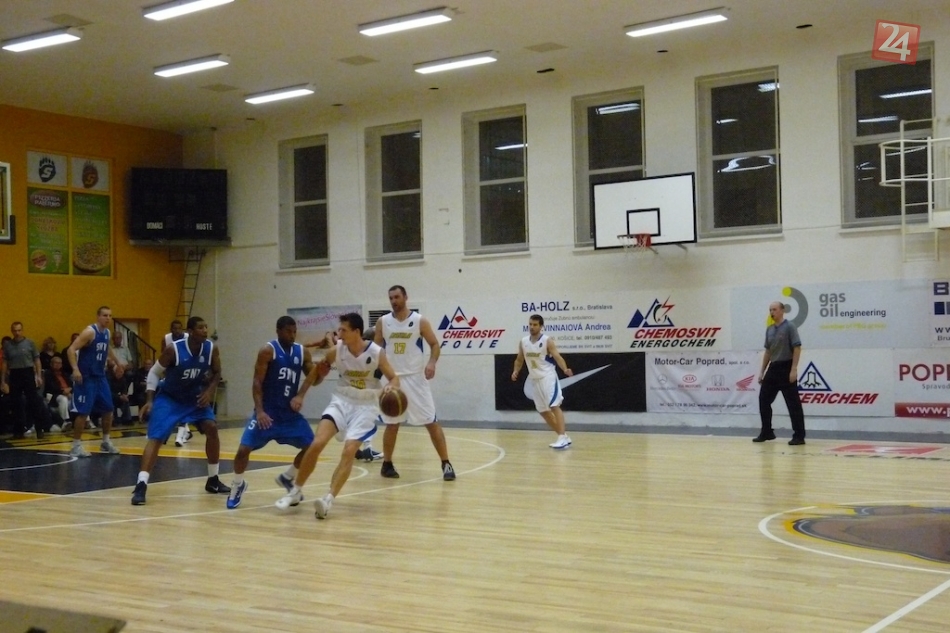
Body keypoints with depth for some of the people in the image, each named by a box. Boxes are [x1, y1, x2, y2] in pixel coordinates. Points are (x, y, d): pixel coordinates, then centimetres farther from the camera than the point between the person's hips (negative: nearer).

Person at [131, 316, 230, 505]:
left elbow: (217, 373, 4)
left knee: (211, 428, -6)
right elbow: (155, 372, -11)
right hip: (169, 398, -4)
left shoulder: (211, 349, -14)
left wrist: (209, 391, -12)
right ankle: (141, 485, -22)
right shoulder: (173, 350, -25)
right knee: (156, 438, -18)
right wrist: (149, 400, -17)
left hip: (195, 397, 4)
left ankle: (213, 480, 10)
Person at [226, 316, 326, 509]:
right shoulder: (267, 351, -11)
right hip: (267, 411, -5)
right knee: (244, 449, -13)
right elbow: (257, 382, -13)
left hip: (290, 411, 5)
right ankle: (237, 486, 15)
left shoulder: (303, 352, 3)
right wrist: (259, 411, -23)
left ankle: (287, 478, 23)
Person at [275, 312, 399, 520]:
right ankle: (296, 491, 3)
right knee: (316, 444, -13)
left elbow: (394, 378, -5)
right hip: (341, 401, 2)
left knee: (349, 451, -16)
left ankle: (328, 500, -13)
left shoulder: (376, 353, -15)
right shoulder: (337, 350, -8)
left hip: (366, 406, -2)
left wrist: (391, 387, -28)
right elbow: (316, 371, 9)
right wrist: (300, 394, 8)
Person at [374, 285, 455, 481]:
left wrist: (432, 363, -19)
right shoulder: (383, 322, 4)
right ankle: (387, 464, 23)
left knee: (431, 422, -4)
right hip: (392, 378, 2)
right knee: (391, 424, 10)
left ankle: (446, 464, -1)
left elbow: (434, 344, -1)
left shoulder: (420, 321, -4)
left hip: (415, 378, -2)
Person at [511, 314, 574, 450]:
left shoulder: (547, 341, -11)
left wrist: (565, 369, -36)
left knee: (554, 406, -17)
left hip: (548, 377, -7)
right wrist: (515, 371, -2)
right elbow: (519, 360, 17)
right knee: (543, 410, 9)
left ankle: (562, 438, -19)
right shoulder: (523, 342, 6)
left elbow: (557, 357, -18)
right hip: (534, 380, 7)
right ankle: (563, 436, 19)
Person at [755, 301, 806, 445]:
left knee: (793, 403, -5)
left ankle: (799, 436, -2)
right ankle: (767, 432, 18)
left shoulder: (789, 327, -9)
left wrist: (794, 369, -21)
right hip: (773, 368, 8)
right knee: (764, 400, 8)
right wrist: (762, 371, 16)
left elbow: (797, 348, -14)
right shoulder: (769, 330, 13)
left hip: (786, 368, -8)